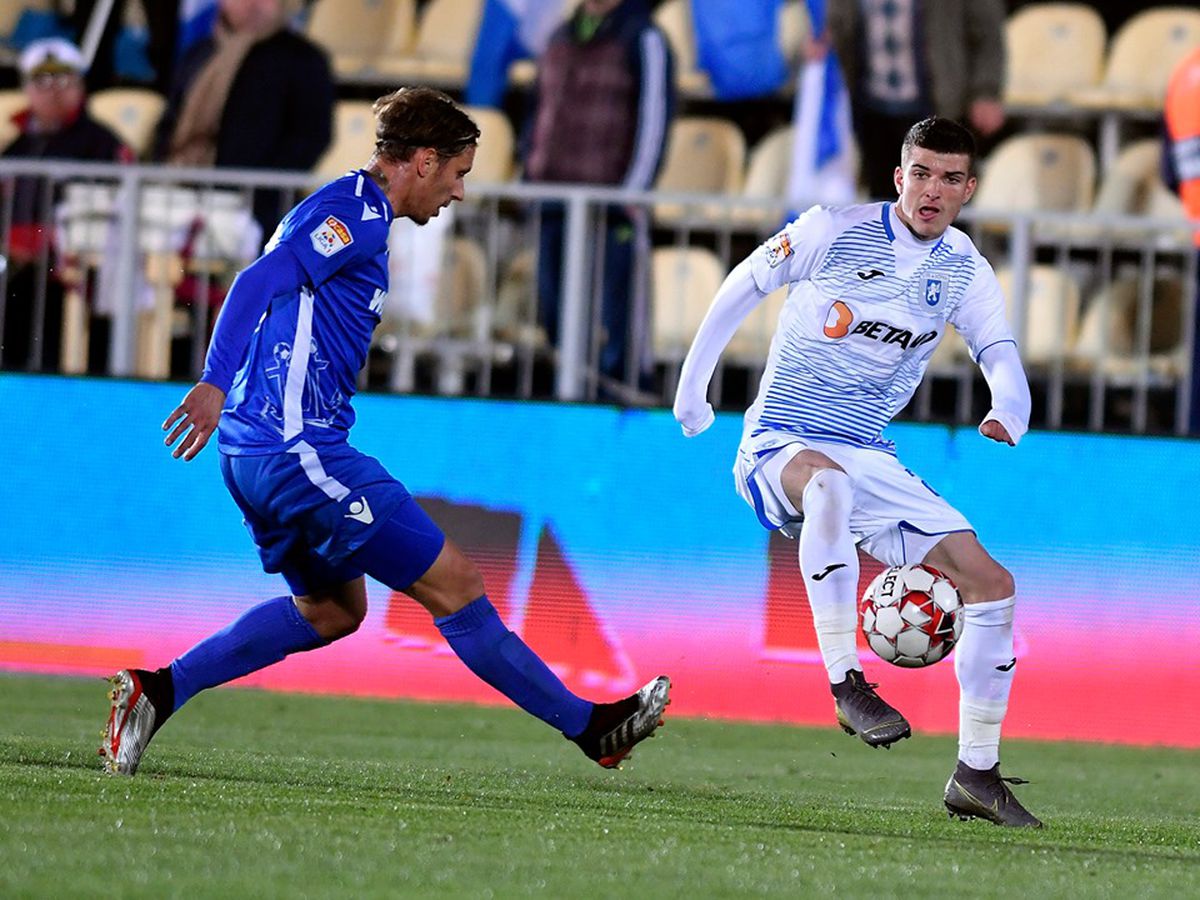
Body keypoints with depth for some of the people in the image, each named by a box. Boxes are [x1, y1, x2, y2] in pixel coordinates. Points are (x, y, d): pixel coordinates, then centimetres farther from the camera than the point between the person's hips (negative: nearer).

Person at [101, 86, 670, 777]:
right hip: (299, 453, -11)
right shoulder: (354, 213, -12)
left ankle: (157, 691, 16)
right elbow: (260, 282, -24)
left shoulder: (353, 215, 20)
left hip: (261, 455, 11)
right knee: (454, 584, -4)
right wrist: (215, 385, -34)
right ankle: (589, 725, 3)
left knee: (333, 610, 23)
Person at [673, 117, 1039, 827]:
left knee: (992, 582, -4)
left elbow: (1000, 353, -1)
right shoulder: (833, 230, -8)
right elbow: (743, 288, 4)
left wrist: (1010, 414, -26)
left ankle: (977, 774, 6)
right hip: (779, 444, -6)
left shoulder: (965, 271, 5)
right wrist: (692, 391, 9)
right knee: (830, 483, -43)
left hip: (869, 458, 6)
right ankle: (846, 683, -41)